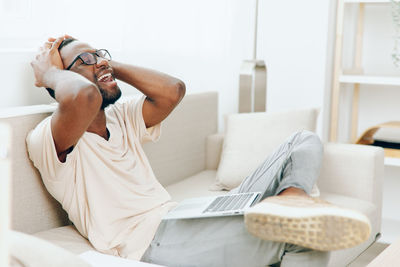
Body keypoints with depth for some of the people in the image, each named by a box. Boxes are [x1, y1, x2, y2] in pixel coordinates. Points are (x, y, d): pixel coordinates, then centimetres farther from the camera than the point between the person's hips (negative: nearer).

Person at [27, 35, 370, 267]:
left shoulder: (121, 117, 23)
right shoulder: (47, 139, -4)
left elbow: (172, 90, 5)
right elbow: (83, 97, -29)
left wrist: (110, 64, 12)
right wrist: (49, 72, -6)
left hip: (186, 219, 10)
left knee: (304, 143, -6)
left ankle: (289, 198, -31)